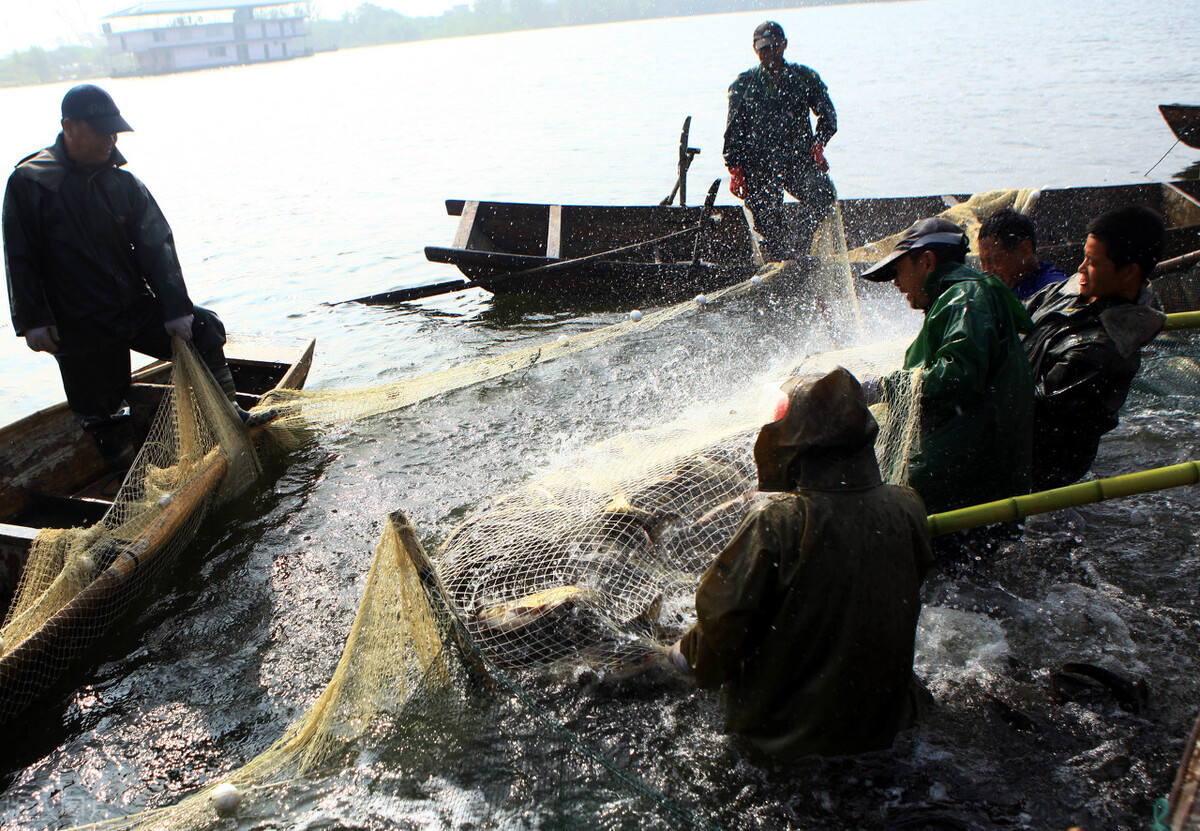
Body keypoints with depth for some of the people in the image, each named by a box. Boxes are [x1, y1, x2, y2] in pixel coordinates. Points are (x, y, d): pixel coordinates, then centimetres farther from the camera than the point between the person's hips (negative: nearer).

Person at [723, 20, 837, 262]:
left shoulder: (804, 77, 11)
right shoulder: (743, 84, 10)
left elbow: (827, 115, 10)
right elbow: (734, 131, 9)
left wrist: (818, 143, -9)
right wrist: (735, 170, -1)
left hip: (799, 160, 0)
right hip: (759, 166, 0)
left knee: (823, 193, -27)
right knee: (769, 224, -6)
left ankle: (799, 246, -15)